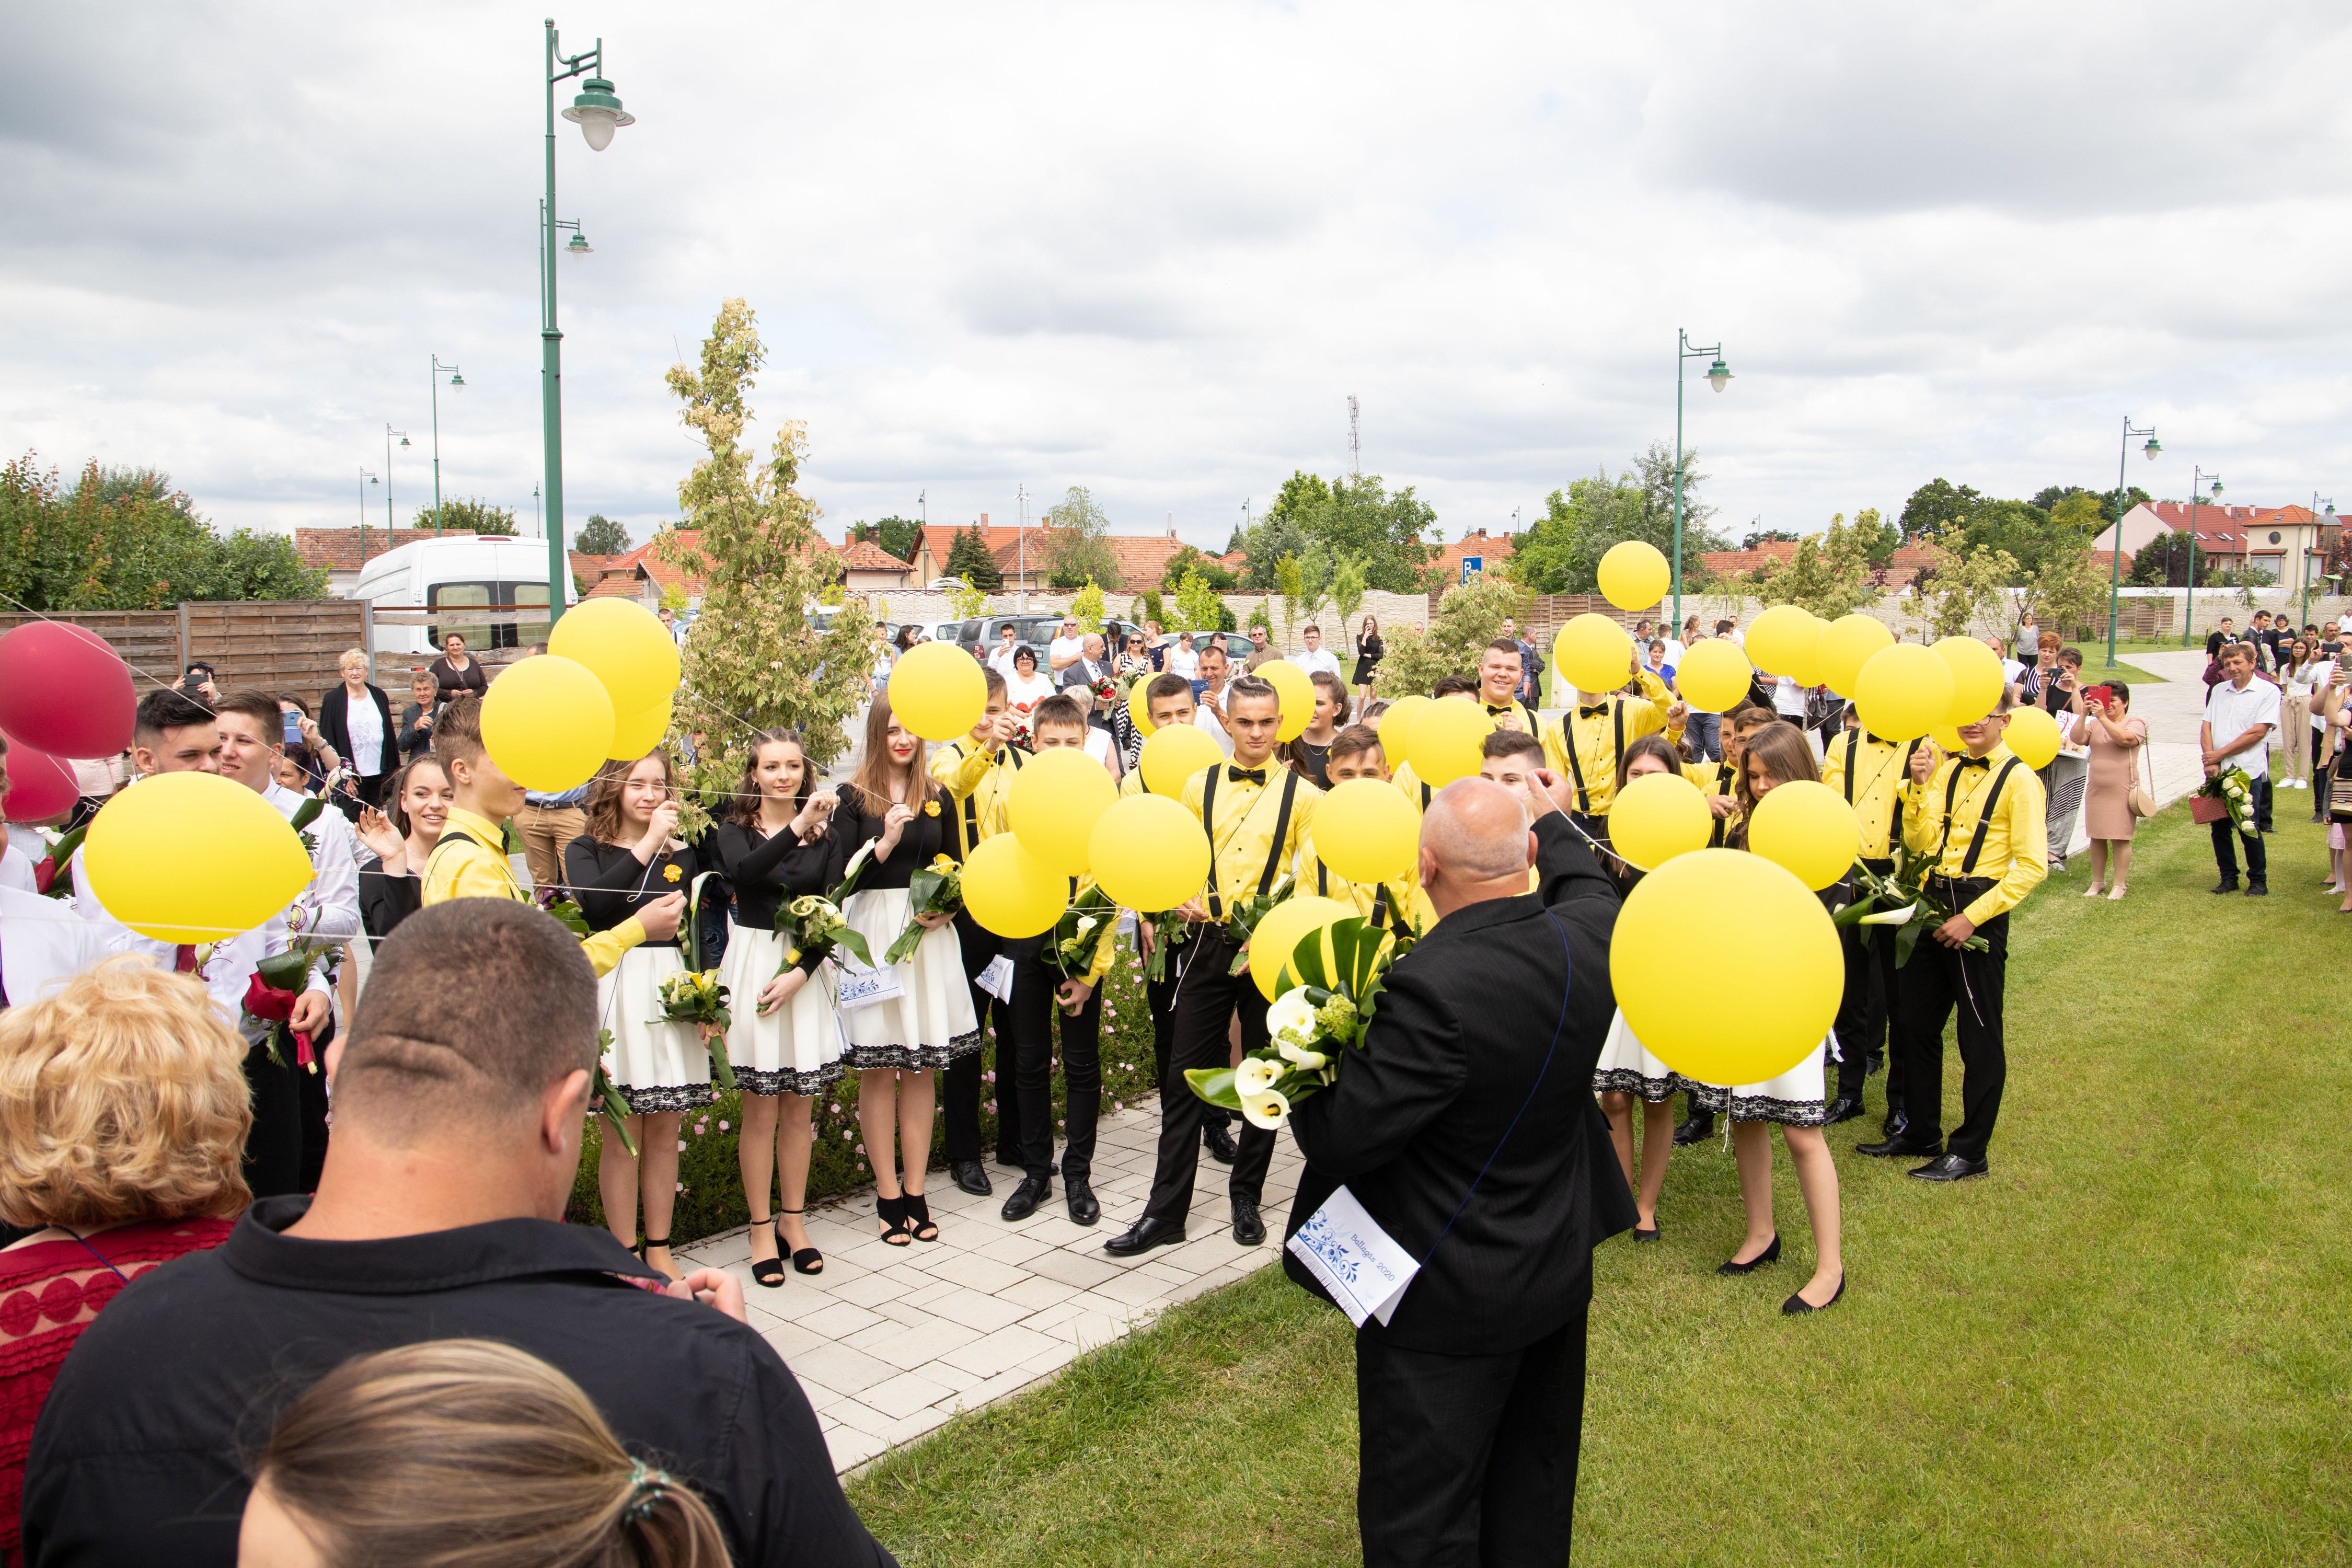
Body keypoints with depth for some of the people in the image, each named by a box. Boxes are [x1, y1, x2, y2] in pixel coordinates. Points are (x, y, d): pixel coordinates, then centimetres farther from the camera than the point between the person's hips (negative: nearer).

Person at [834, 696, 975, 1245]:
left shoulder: (938, 798, 9)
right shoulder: (854, 799, -1)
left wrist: (946, 911, -7)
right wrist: (885, 843, -20)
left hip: (930, 936, 3)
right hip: (873, 936, -3)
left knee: (922, 1067, 7)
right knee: (879, 1069, 2)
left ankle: (915, 1191, 16)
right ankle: (887, 1194, 12)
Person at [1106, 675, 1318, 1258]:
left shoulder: (1302, 795, 0)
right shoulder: (1199, 786, 7)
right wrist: (1184, 900, -8)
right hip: (1209, 943, 2)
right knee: (1184, 1076, 2)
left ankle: (1247, 1198, 26)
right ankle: (1166, 1211, 9)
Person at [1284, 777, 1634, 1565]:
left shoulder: (1432, 987, -33)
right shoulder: (1590, 936, -11)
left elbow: (1340, 1139, -28)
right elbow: (1587, 884, 15)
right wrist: (1555, 820, 34)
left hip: (1447, 1301, -7)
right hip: (1560, 1273, 7)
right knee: (1535, 1491, 27)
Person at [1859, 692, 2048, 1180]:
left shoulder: (2018, 779, -10)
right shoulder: (1948, 771, 10)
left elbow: (2033, 865, -14)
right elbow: (1920, 843, 6)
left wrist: (1972, 917, -17)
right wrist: (1920, 786, -7)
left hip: (1980, 911, -7)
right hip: (1935, 903, 7)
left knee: (1980, 1035, 3)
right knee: (1913, 1021, 12)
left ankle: (1971, 1151, 15)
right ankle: (1919, 1133, 27)